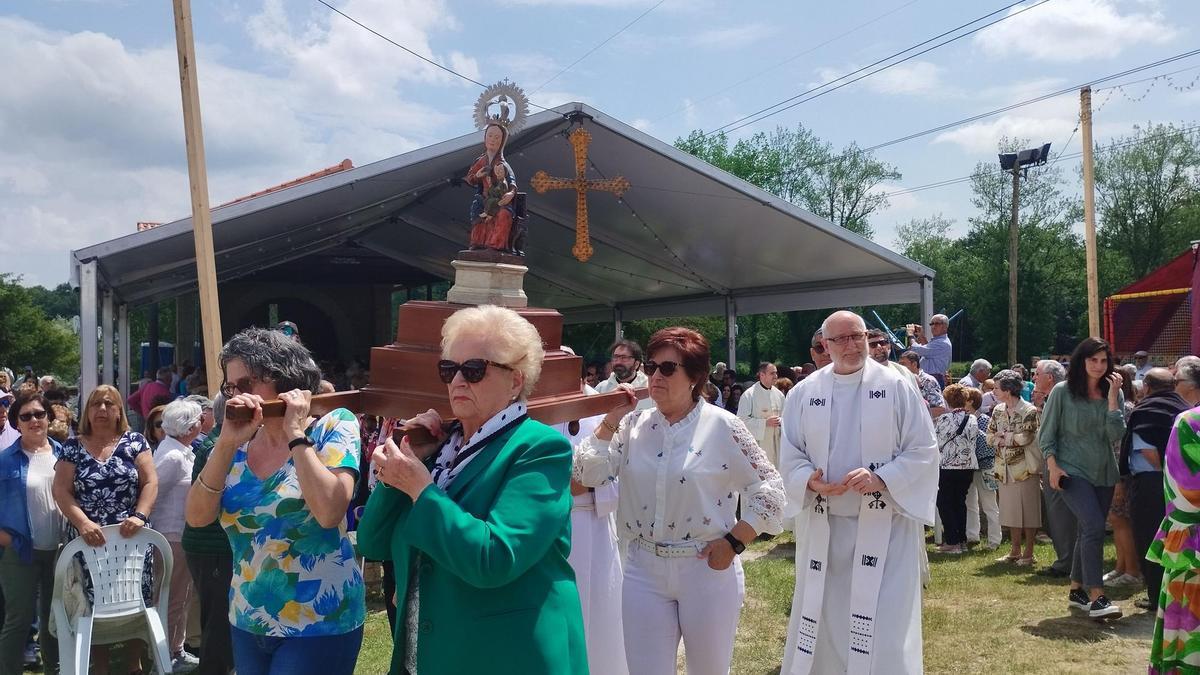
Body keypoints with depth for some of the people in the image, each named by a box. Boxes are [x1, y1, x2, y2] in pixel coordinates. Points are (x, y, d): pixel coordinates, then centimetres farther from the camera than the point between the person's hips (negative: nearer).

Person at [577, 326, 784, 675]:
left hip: (706, 568, -2)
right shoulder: (634, 424, 2)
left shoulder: (722, 426, -9)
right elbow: (588, 474, -3)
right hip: (643, 568, 3)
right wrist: (610, 421, -10)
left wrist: (733, 543, -10)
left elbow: (769, 489, -5)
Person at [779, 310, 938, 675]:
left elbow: (923, 451, -4)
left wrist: (881, 479, -19)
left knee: (883, 625, -2)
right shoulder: (804, 393, 3)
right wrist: (809, 480, -15)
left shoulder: (896, 387, -4)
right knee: (820, 620, 13)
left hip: (883, 525, -3)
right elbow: (790, 454, 6)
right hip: (823, 525, 3)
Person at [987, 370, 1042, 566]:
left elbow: (1026, 437, -20)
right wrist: (1011, 439, -10)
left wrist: (1003, 437, -9)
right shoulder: (998, 410, 9)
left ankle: (1028, 553, 9)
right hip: (1005, 469, 6)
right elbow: (990, 437, 6)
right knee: (1011, 511, 11)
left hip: (1024, 468, -6)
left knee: (1028, 511, 1)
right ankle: (1015, 551, 21)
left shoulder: (1029, 411, -11)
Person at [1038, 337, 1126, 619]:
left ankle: (1076, 592, 26)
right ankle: (1097, 597, -18)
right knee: (1094, 527, -19)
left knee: (1088, 532, 12)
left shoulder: (1113, 394, 4)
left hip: (1104, 474, 5)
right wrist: (1052, 466, -12)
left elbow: (1116, 435, -7)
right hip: (1071, 470, -5)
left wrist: (1113, 397, -12)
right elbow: (1046, 433, -3)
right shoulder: (1062, 392, -6)